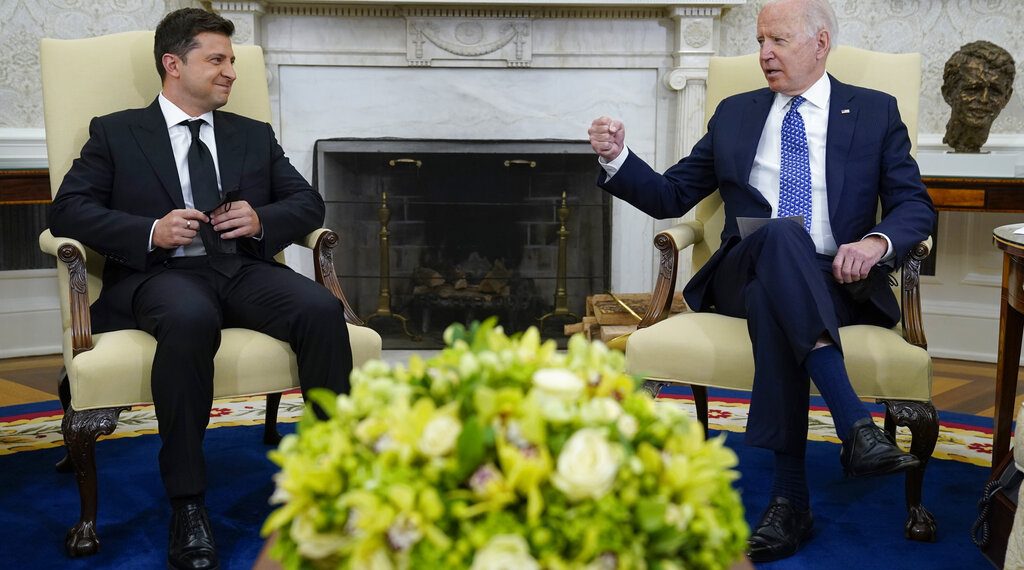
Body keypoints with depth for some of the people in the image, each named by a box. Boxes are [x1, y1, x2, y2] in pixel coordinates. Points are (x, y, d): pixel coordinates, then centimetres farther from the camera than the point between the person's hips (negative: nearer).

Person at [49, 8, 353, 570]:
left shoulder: (255, 135, 24)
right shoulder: (116, 133, 14)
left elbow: (308, 202, 19)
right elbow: (67, 209, 4)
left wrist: (262, 220, -4)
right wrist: (151, 231, -13)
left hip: (245, 269, 3)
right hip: (161, 273, -3)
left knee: (322, 309, -29)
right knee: (189, 319, -39)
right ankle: (187, 502, -27)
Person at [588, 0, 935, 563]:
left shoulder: (875, 112, 15)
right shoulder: (734, 114, 20)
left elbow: (915, 205, 7)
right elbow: (672, 196, 18)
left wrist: (878, 241, -16)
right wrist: (616, 159, -1)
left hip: (836, 283, 0)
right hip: (744, 276, 1)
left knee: (770, 303, -37)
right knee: (782, 233, -36)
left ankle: (790, 497, -39)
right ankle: (855, 425, -46)